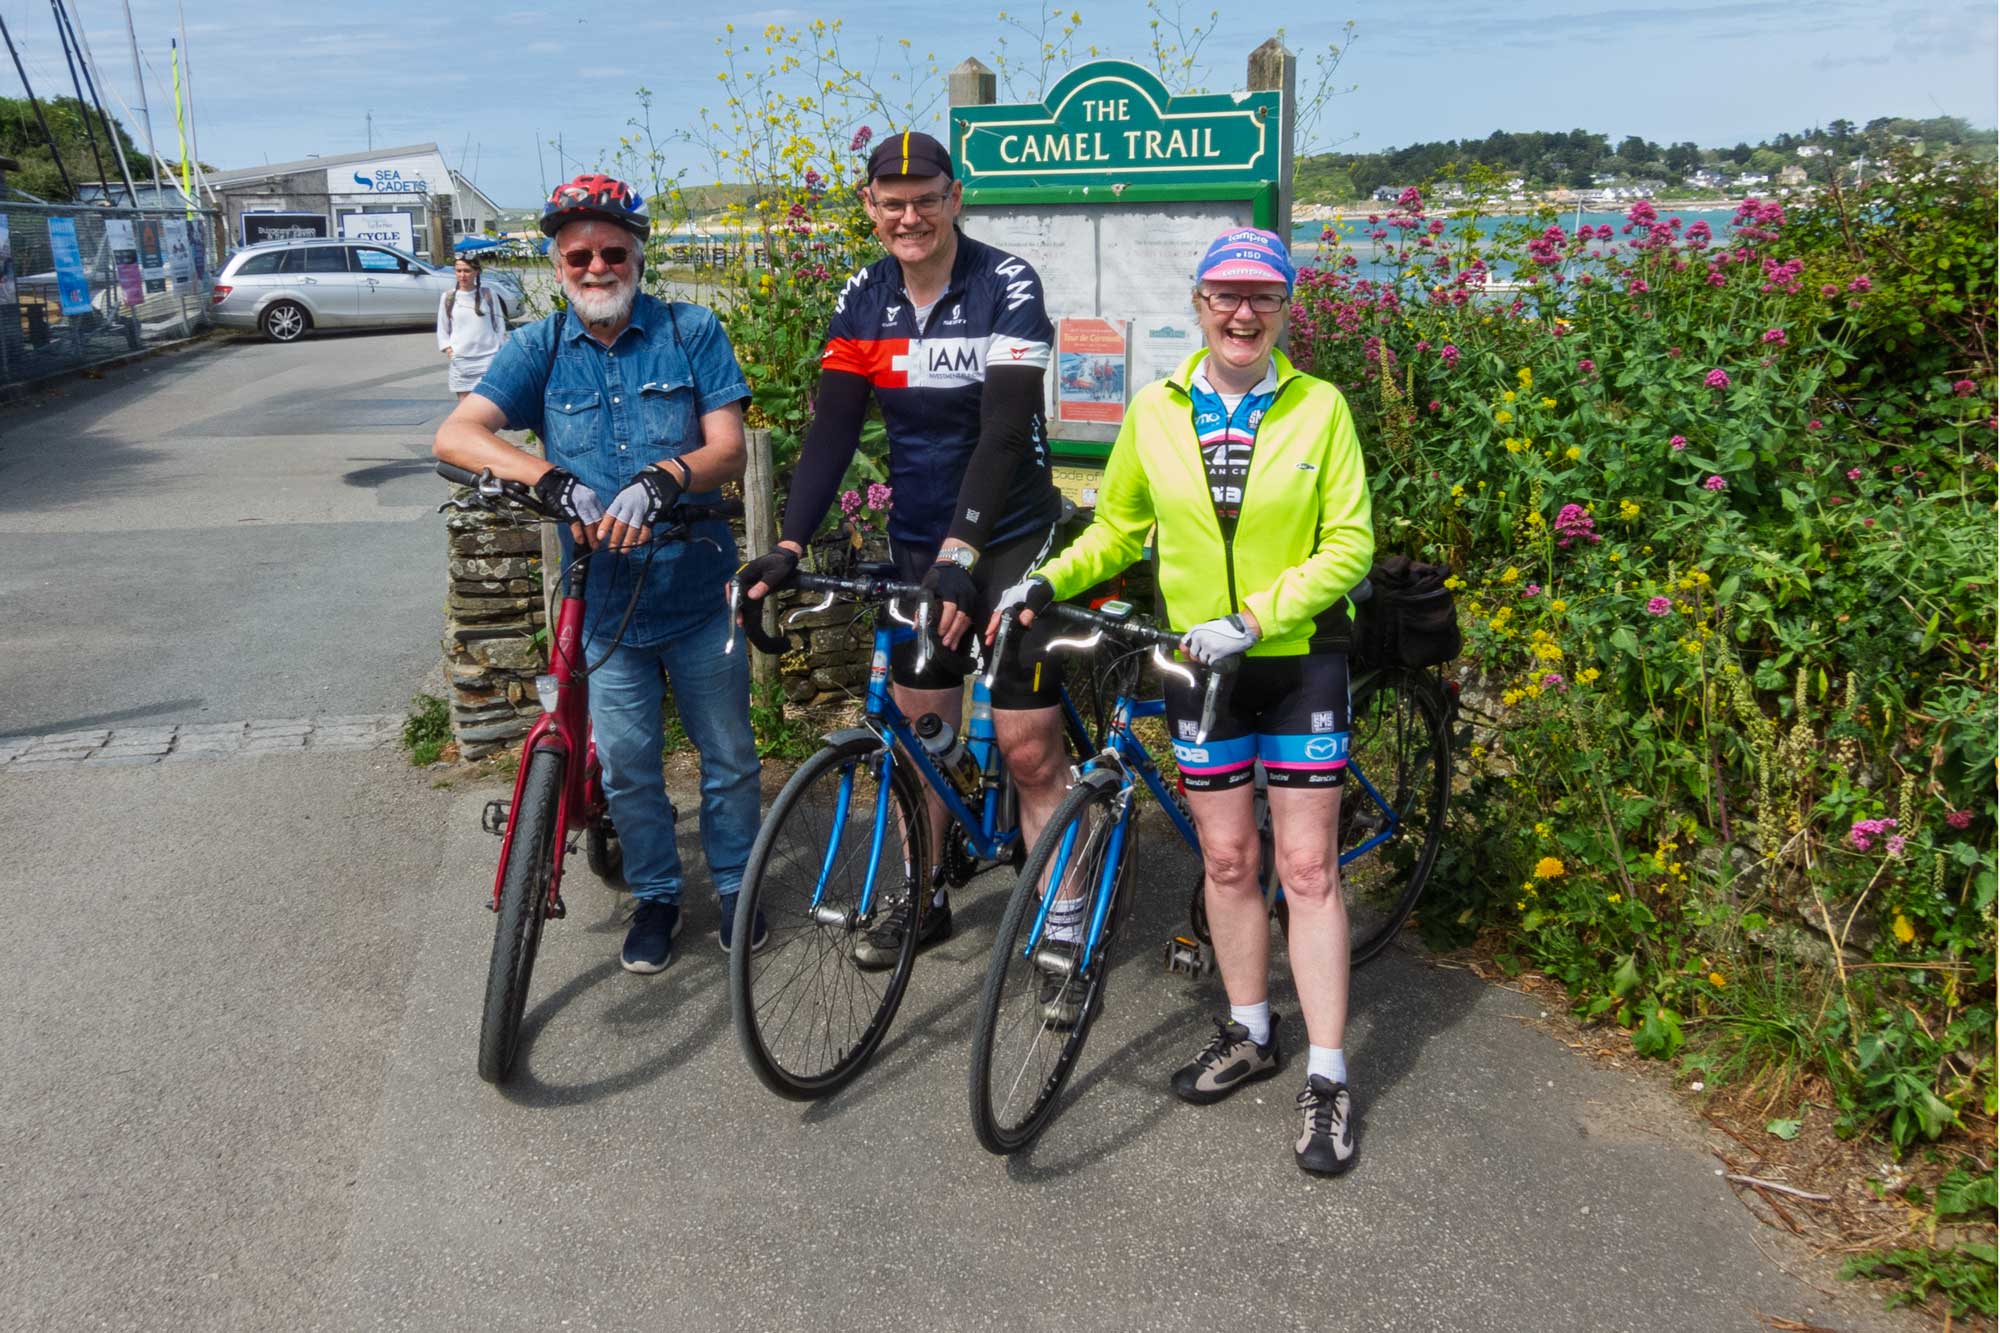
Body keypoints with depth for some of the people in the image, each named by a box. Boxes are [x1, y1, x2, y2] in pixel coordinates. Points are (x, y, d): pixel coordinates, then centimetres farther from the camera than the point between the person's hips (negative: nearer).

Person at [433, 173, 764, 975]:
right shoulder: (541, 349, 0)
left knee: (728, 756, 12)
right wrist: (553, 480, -30)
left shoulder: (692, 332, -3)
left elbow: (728, 449, -11)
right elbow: (456, 435, -13)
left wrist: (659, 479, -33)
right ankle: (655, 896, 31)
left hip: (699, 592, -1)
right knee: (626, 765, 10)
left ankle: (735, 886, 32)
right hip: (604, 598, 1)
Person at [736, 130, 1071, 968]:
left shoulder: (1006, 286, -15)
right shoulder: (862, 300, 0)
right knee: (918, 731, 12)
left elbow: (1005, 430, -25)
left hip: (1010, 536, -5)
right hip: (916, 540, 5)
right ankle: (926, 900, 30)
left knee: (1029, 748, -5)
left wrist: (961, 553, -35)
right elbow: (832, 429, -6)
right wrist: (789, 547, -19)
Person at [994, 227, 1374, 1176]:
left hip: (1298, 661, -2)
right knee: (1226, 858, 10)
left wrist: (1254, 617, -19)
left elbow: (1349, 544, -8)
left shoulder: (1319, 407, -6)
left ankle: (1327, 1079, 9)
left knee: (1307, 865, -1)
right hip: (1199, 663, 2)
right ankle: (1249, 1034, 29)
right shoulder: (1156, 411, 1)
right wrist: (1047, 582, -6)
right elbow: (1118, 528, 10)